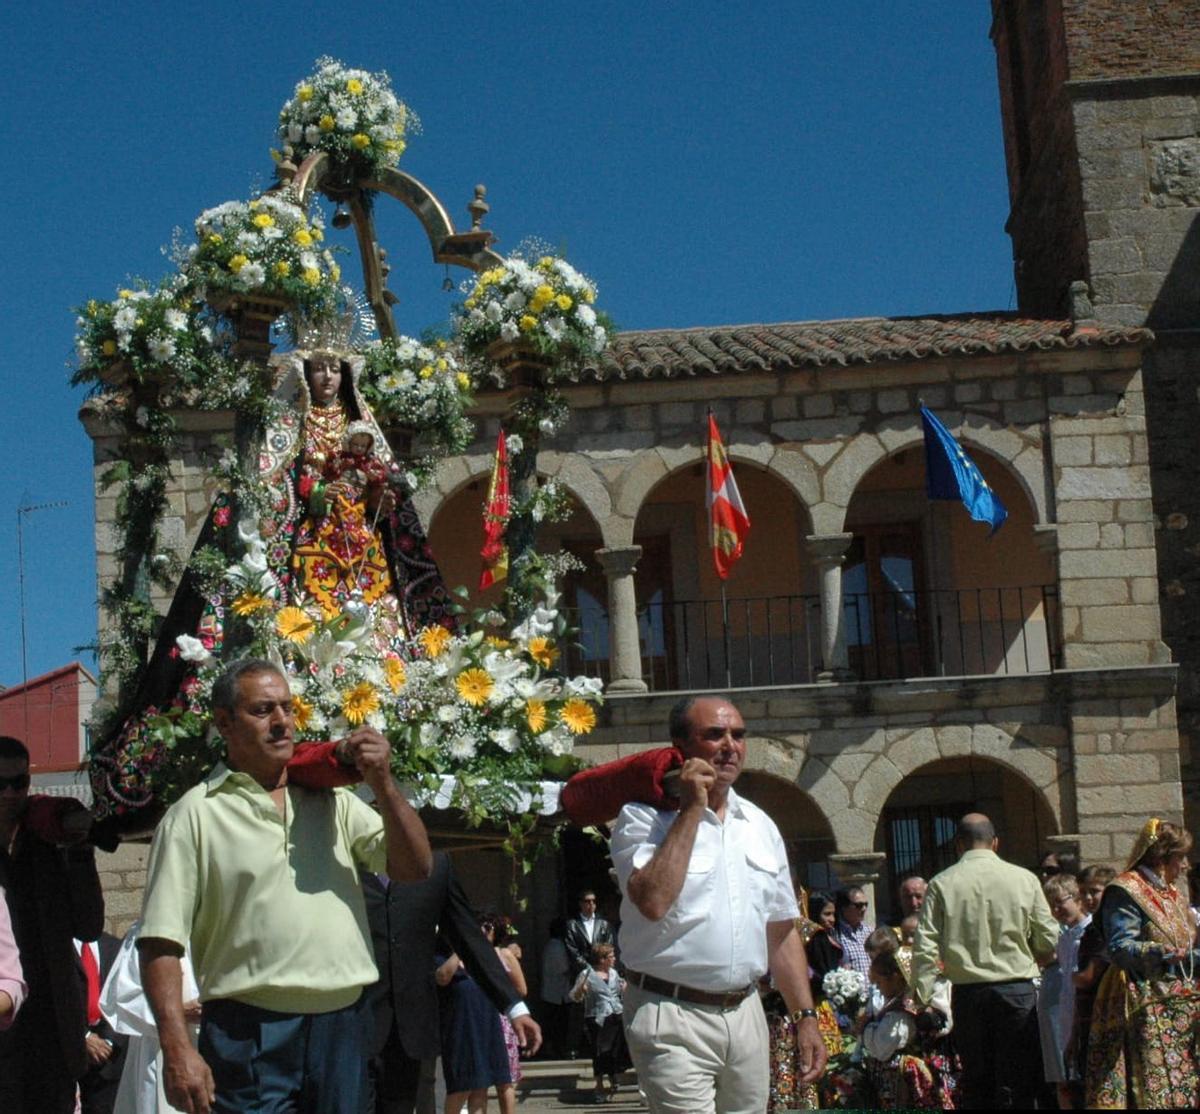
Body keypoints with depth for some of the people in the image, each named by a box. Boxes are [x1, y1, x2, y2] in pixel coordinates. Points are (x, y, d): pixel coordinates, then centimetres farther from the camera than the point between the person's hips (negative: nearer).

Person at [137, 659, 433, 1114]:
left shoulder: (332, 799, 14)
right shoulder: (195, 815, 0)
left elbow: (414, 867, 9)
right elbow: (161, 943, -5)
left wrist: (382, 784, -5)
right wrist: (176, 1049, -15)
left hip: (341, 1026, 5)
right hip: (251, 1034, -4)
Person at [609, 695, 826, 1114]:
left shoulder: (760, 825, 14)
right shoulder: (643, 818, -5)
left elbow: (781, 932, 17)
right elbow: (653, 902, -23)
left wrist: (805, 1016, 10)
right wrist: (691, 810, -16)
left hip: (746, 1014, 6)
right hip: (673, 1019, -6)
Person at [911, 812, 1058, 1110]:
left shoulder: (941, 884, -2)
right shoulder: (1024, 879, -1)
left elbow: (925, 947, -6)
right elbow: (1049, 942, 3)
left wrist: (921, 995, 2)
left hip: (967, 993, 1)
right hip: (1018, 990, -1)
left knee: (975, 1084, 11)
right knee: (1017, 1085, 3)